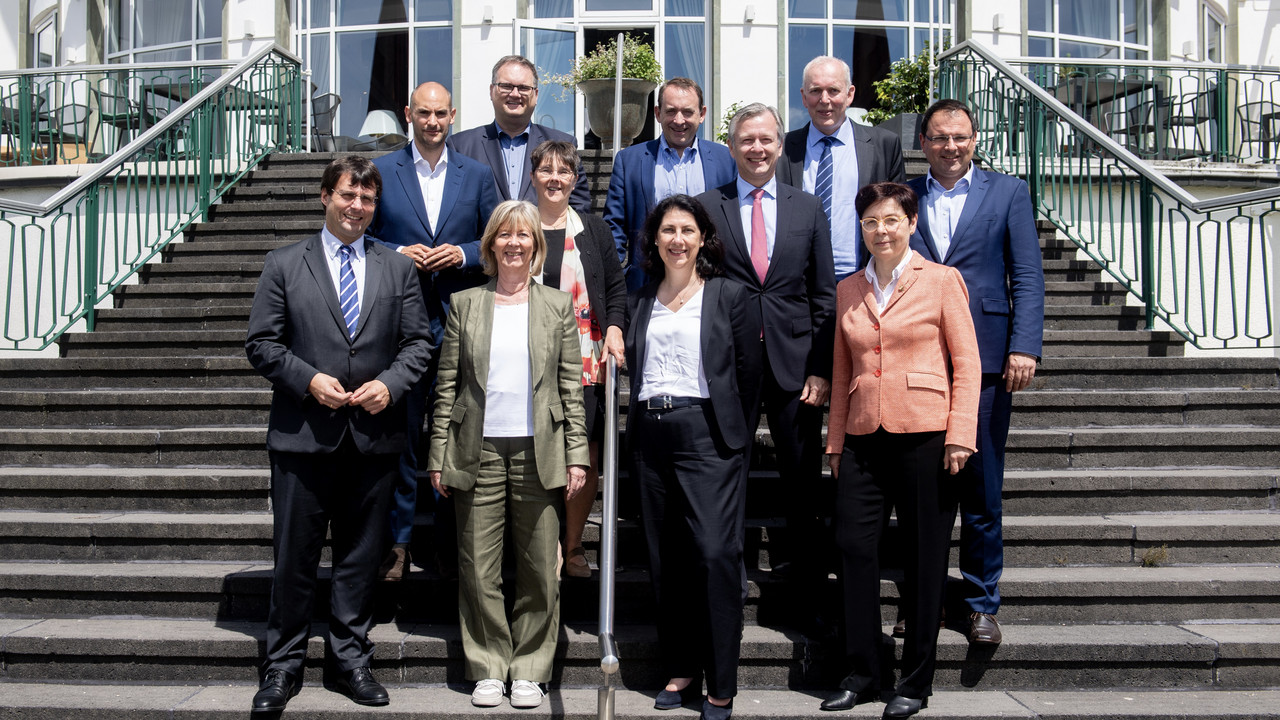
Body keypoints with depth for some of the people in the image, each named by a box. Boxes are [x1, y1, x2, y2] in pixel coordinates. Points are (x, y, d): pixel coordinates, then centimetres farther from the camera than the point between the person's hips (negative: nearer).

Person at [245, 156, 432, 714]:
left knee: (361, 554, 9)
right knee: (294, 556, 3)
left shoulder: (398, 268, 10)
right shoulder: (284, 265, 5)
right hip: (303, 434, -2)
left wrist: (389, 383, -9)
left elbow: (418, 342, 9)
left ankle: (349, 660, 22)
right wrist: (308, 380, -13)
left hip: (375, 434, 2)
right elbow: (261, 342, 1)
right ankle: (283, 667, 16)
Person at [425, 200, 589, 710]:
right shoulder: (464, 304, 8)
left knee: (540, 570, 3)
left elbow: (571, 388, 7)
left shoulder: (557, 306, 9)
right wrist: (438, 455, 2)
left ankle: (529, 669, 17)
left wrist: (576, 456, 0)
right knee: (478, 570, 3)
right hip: (477, 453, 0)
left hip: (539, 453, 0)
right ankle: (488, 668, 17)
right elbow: (446, 385, 7)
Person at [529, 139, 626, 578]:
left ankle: (572, 544, 15)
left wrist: (614, 328, -6)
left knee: (587, 456, 0)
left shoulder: (594, 230, 11)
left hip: (586, 360, 1)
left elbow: (616, 287, 11)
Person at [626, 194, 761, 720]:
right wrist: (647, 413, 9)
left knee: (716, 553, -11)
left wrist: (728, 428, 3)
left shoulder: (729, 296, 2)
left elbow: (748, 371, 2)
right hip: (651, 434, 5)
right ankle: (680, 669, 19)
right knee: (665, 558, 8)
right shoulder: (641, 302, 15)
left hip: (706, 433, -5)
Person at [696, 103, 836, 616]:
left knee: (803, 487, 6)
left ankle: (809, 592, 17)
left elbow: (824, 296, 7)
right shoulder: (706, 207, 5)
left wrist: (821, 369, -1)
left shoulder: (808, 208, 9)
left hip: (794, 365, 1)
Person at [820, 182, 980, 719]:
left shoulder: (941, 281, 3)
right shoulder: (847, 290, 14)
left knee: (923, 557, 2)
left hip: (924, 434, -3)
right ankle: (864, 673, 12)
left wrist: (960, 435, -9)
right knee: (854, 545, -2)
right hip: (863, 438, 4)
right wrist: (835, 440, 13)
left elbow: (966, 364, 0)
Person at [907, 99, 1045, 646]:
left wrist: (1025, 347, -9)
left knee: (981, 492, 3)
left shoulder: (1008, 192, 7)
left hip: (984, 361, -1)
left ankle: (982, 605, 16)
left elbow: (1027, 277, 2)